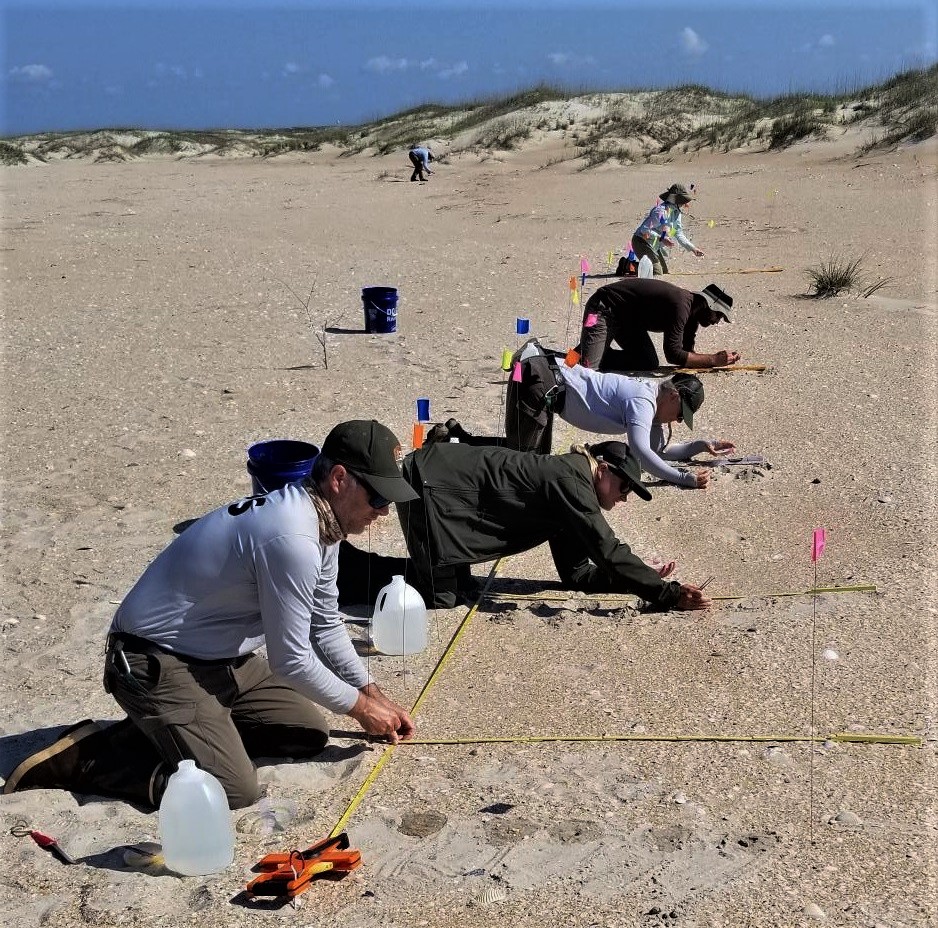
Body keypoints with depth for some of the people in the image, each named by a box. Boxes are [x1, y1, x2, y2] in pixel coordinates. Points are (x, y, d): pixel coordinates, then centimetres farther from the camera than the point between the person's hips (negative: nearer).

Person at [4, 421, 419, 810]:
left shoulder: (321, 522, 2)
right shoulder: (292, 538, -29)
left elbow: (326, 627, 14)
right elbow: (290, 660, -21)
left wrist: (372, 692, 8)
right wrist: (359, 706, -7)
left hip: (223, 659, 10)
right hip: (157, 665, -10)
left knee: (310, 734, 9)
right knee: (235, 790, -19)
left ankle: (170, 730, 14)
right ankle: (82, 757, -5)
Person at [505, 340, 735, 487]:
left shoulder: (651, 393, 10)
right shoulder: (642, 402, -19)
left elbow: (659, 451, 16)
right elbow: (640, 452, -33)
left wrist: (703, 445, 8)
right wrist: (685, 478, -30)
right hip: (540, 380, -10)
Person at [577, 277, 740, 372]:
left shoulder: (692, 310, 4)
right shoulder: (681, 306, -27)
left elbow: (685, 353, 7)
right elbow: (673, 354, -29)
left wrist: (718, 358, -7)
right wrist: (713, 360, -24)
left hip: (628, 318, 10)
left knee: (649, 364, 0)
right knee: (587, 368, -23)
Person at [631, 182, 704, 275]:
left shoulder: (676, 213, 5)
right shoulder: (660, 211, -25)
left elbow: (679, 234, 11)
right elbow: (645, 229, -27)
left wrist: (692, 248, 6)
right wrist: (661, 238, -34)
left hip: (655, 246, 10)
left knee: (665, 272, 12)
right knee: (657, 272, -21)